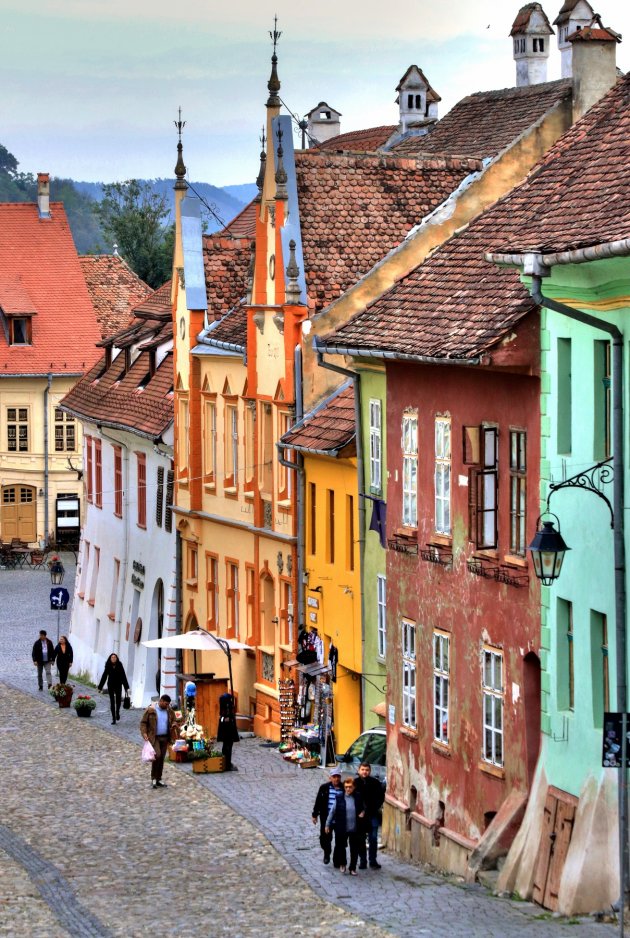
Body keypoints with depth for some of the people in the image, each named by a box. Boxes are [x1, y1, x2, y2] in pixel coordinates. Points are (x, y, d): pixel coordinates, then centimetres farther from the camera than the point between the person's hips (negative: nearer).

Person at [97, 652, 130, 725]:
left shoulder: (119, 666, -6)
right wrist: (100, 687, 3)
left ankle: (117, 712, 34)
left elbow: (123, 676, -3)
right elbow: (104, 676, 2)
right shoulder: (108, 666, -2)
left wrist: (126, 687, -5)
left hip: (118, 685, -1)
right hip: (110, 686, 1)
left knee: (118, 700, 2)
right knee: (112, 702, 1)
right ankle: (113, 718, 5)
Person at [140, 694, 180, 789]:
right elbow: (143, 722, -3)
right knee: (157, 755, -19)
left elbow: (174, 720, 19)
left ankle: (159, 779, 15)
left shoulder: (169, 710, 6)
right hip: (154, 737, -5)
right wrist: (144, 733, -17)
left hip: (165, 738, 5)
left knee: (162, 758, 6)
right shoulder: (150, 709, -7)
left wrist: (174, 725, -5)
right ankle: (153, 778, -8)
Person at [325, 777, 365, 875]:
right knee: (340, 846, 10)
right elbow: (332, 811, 2)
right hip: (342, 829, -1)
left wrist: (363, 812, -6)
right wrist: (328, 824, 3)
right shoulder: (339, 798, -5)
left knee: (354, 850, 6)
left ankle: (352, 868, 17)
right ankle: (342, 864, 34)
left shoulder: (358, 798, -1)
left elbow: (363, 808, 16)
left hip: (355, 829, 1)